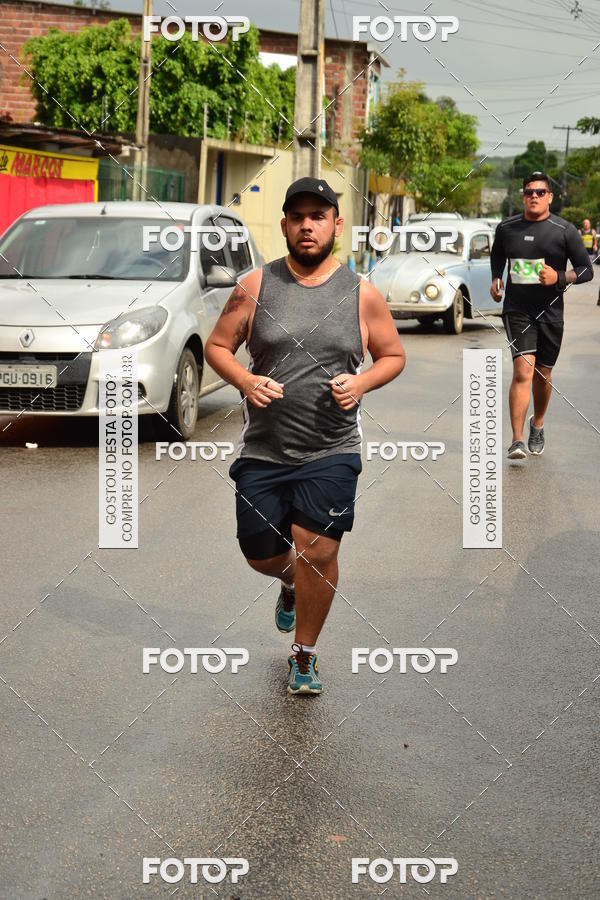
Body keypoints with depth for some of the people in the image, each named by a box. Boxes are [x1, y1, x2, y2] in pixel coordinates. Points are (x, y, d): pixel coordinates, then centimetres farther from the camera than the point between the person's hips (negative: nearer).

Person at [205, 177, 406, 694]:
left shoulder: (362, 294, 0)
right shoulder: (255, 288, 1)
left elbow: (394, 356, 10)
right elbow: (217, 346, 7)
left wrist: (362, 382, -10)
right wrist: (245, 381, -13)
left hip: (331, 452, -2)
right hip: (263, 451, 2)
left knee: (317, 553, -9)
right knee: (262, 556, 11)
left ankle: (305, 656, 13)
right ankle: (292, 584, 49)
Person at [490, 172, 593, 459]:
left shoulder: (564, 230, -3)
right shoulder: (506, 228, 3)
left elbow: (586, 269, 0)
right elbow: (497, 256, 24)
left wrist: (559, 278, -16)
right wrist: (495, 279, 7)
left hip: (551, 312, 1)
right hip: (517, 309, -1)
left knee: (543, 374, 13)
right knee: (523, 370, -17)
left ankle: (537, 425, 40)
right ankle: (517, 441, -18)